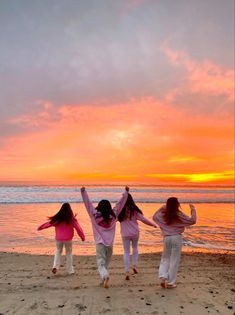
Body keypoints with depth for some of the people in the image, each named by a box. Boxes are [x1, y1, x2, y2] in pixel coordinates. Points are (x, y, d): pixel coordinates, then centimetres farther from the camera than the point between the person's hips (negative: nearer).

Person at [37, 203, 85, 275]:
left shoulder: (57, 218, -4)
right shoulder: (71, 218, -8)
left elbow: (49, 223, 7)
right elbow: (78, 228, -6)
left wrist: (40, 227, 23)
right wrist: (82, 236, 4)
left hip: (58, 239, 1)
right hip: (68, 239, -1)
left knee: (58, 251, 22)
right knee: (69, 253, 14)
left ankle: (55, 266, 5)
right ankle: (70, 270, 16)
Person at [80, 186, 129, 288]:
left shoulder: (95, 215, -6)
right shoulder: (113, 215, -1)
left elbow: (88, 203, -4)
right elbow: (121, 203, 4)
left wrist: (83, 192, -1)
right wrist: (126, 192, 11)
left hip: (100, 243, -2)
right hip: (110, 243, 3)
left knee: (101, 262, -2)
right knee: (106, 263, 18)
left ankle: (105, 276, -27)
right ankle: (103, 280, 23)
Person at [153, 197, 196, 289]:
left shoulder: (163, 214, 1)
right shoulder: (179, 215, -11)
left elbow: (154, 217, 19)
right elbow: (192, 221, -6)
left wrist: (161, 208, 21)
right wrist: (193, 210, 4)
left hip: (166, 237, 4)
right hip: (176, 238, -3)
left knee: (165, 258, 19)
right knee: (174, 261, 7)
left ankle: (163, 277, 3)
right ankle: (170, 283, 13)